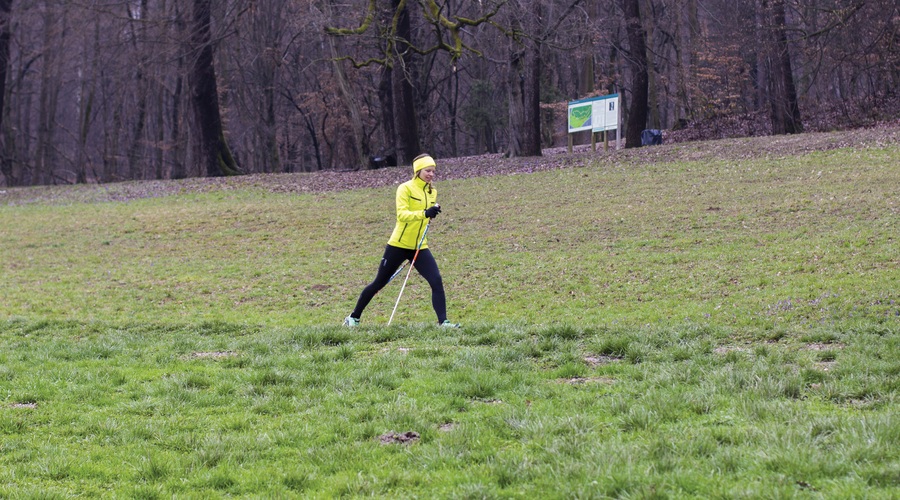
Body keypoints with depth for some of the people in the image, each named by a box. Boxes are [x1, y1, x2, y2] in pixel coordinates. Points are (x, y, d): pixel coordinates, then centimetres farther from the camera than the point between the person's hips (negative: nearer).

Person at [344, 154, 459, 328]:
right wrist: (425, 213, -38)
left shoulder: (432, 192, 8)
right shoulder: (406, 189, -12)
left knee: (436, 281, -14)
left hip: (420, 247, 5)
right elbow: (402, 215, -26)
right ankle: (354, 317, 22)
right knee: (379, 283, 6)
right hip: (399, 245, -5)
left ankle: (443, 321, -13)